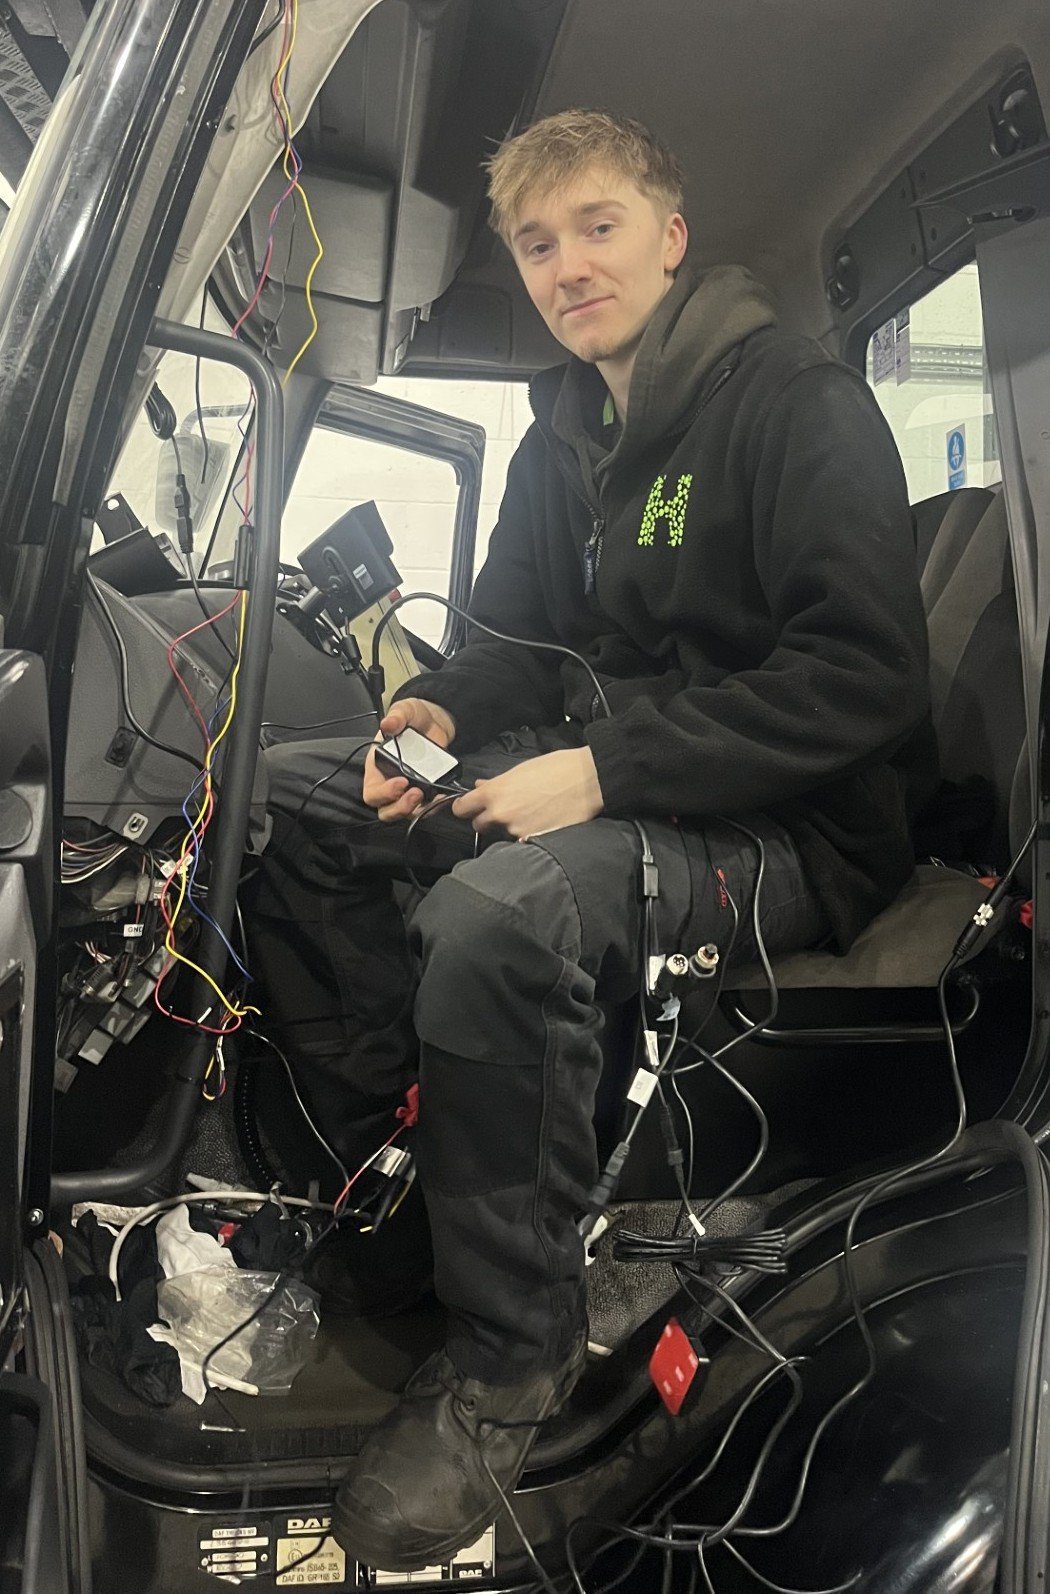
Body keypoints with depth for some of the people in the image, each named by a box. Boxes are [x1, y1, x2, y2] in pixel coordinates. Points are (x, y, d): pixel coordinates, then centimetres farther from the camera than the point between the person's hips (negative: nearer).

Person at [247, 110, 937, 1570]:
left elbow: (864, 674, -20)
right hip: (602, 773, 8)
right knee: (292, 793, 1)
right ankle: (395, 1127, -3)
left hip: (792, 831, -8)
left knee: (500, 911, -37)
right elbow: (519, 631, 20)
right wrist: (445, 712, -5)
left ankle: (514, 1352, -17)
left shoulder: (802, 404, -10)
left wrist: (604, 770, -25)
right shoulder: (562, 436, 15)